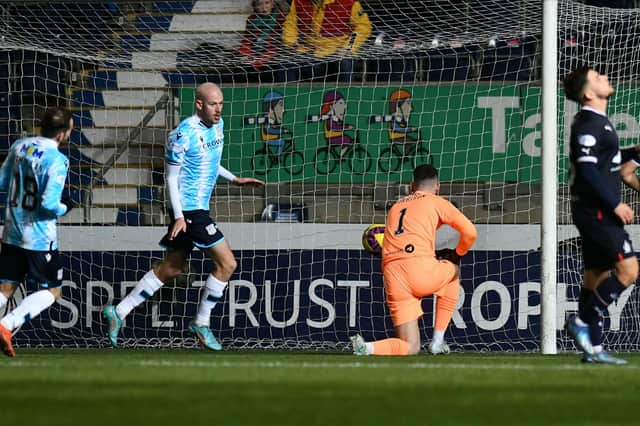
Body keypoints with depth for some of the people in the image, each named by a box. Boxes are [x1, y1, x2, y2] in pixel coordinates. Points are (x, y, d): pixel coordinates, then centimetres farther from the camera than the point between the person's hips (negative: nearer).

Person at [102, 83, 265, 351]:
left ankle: (119, 312, 19)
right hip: (189, 209, -9)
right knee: (226, 264, -8)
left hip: (200, 208, 9)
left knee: (171, 269, 14)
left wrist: (234, 179, 18)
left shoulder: (217, 125, 9)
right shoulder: (184, 134, -17)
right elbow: (171, 177, -15)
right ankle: (202, 323, 6)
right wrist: (179, 216, -20)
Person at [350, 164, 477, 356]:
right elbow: (470, 232, 6)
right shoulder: (436, 202, 13)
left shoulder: (395, 207, 29)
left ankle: (367, 347, -22)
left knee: (410, 347, 8)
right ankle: (437, 340, 24)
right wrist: (458, 253, 27)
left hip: (392, 277, 4)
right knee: (453, 271, 33)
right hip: (422, 269, -4)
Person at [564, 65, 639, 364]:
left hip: (597, 211, 10)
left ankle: (592, 348, 11)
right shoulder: (588, 123, -15)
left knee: (597, 276, 9)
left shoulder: (597, 122, 16)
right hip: (596, 210, -10)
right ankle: (582, 322, -8)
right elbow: (587, 169, -22)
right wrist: (615, 204, -21)